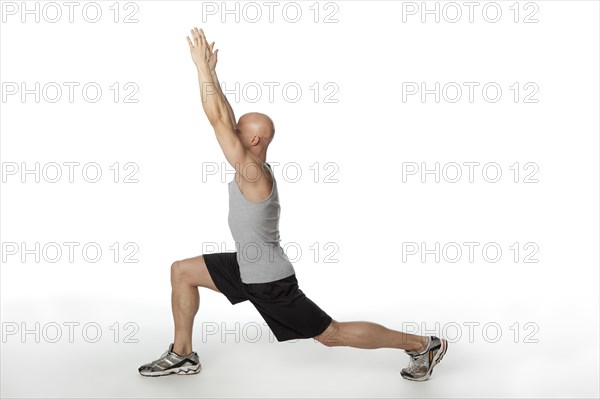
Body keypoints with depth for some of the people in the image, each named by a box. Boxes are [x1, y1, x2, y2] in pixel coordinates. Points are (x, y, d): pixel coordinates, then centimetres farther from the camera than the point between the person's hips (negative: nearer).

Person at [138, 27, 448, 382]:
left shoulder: (253, 173, -25)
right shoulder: (252, 164, 1)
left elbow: (218, 120, -28)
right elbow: (226, 120, 7)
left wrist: (202, 65, -23)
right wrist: (211, 71, 7)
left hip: (269, 281, -9)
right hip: (250, 268, 10)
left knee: (332, 334, 0)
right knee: (182, 272, 11)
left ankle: (422, 345, 11)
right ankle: (183, 355, 20)